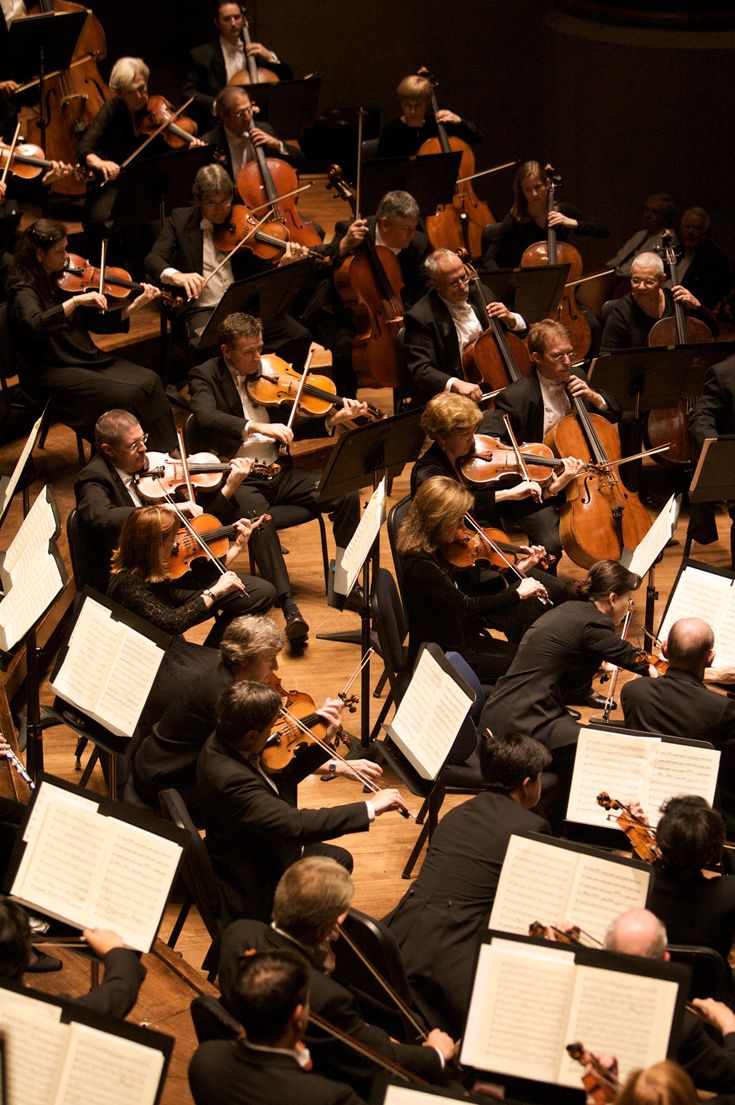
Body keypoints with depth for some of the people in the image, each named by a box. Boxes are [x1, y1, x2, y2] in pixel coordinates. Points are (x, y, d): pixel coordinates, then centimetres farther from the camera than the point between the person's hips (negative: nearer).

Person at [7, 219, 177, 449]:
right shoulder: (24, 290, -12)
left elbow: (96, 322, 12)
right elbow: (35, 325, -34)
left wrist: (136, 305, 0)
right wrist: (76, 300, -37)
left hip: (86, 359, 7)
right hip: (49, 373, -7)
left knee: (149, 381, -13)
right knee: (125, 395, -25)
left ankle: (164, 453, -10)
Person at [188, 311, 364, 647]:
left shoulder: (266, 372, 12)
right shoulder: (205, 377, -4)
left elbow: (290, 427, 14)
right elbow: (206, 418, -25)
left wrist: (332, 420, -2)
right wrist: (256, 427, -34)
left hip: (276, 471, 6)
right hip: (237, 478, -6)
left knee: (346, 495, -13)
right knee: (257, 513, -38)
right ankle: (290, 607, -42)